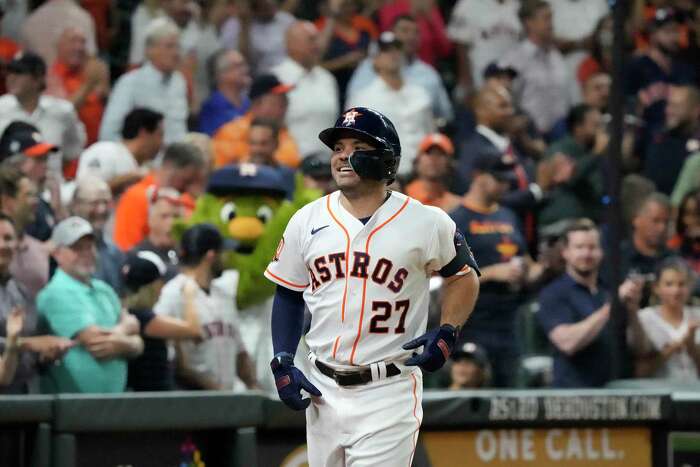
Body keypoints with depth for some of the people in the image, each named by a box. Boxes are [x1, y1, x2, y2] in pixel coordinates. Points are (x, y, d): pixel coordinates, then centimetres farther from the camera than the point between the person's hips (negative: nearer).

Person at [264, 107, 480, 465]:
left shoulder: (427, 223, -5)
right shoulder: (307, 221, 4)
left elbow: (464, 276, 9)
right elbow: (289, 295, 14)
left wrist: (447, 334, -7)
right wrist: (282, 364, 3)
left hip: (388, 394, -4)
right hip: (323, 391, 4)